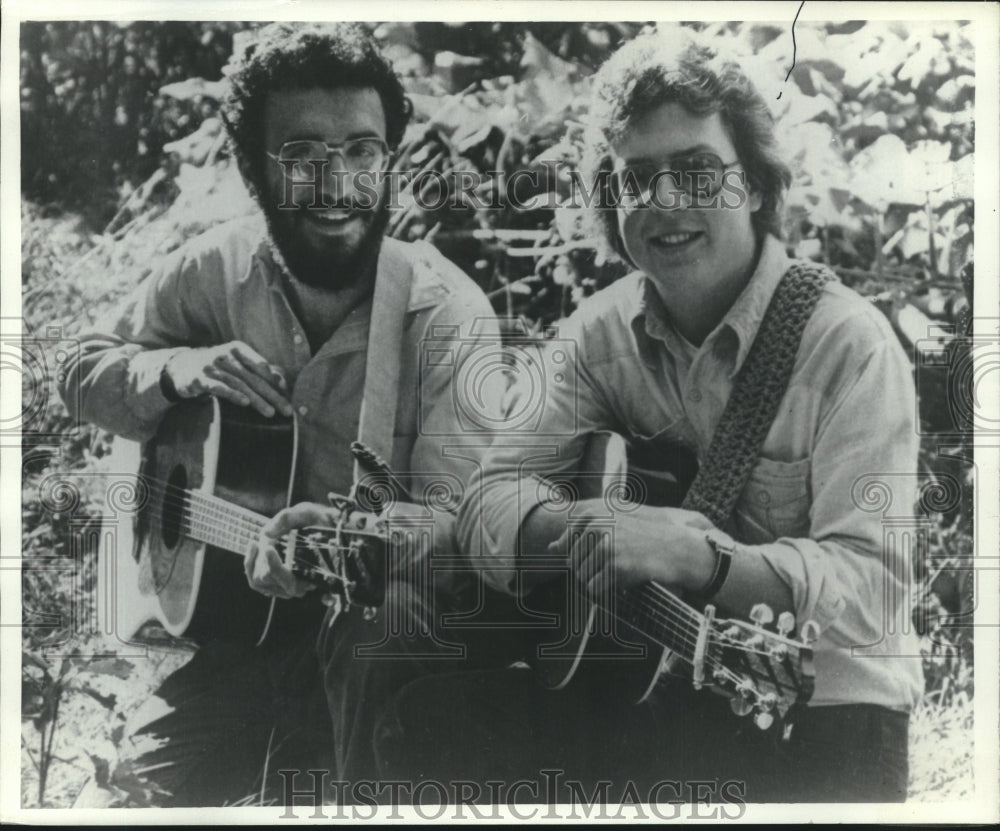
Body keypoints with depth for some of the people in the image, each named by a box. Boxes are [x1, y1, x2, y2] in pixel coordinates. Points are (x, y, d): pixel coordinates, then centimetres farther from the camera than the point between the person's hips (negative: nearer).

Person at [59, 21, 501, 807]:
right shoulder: (217, 269, -4)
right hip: (232, 611, 4)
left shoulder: (449, 316, -18)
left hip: (381, 632, -3)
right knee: (149, 777, -12)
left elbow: (453, 518, -18)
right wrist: (174, 369, -15)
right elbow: (87, 371, 7)